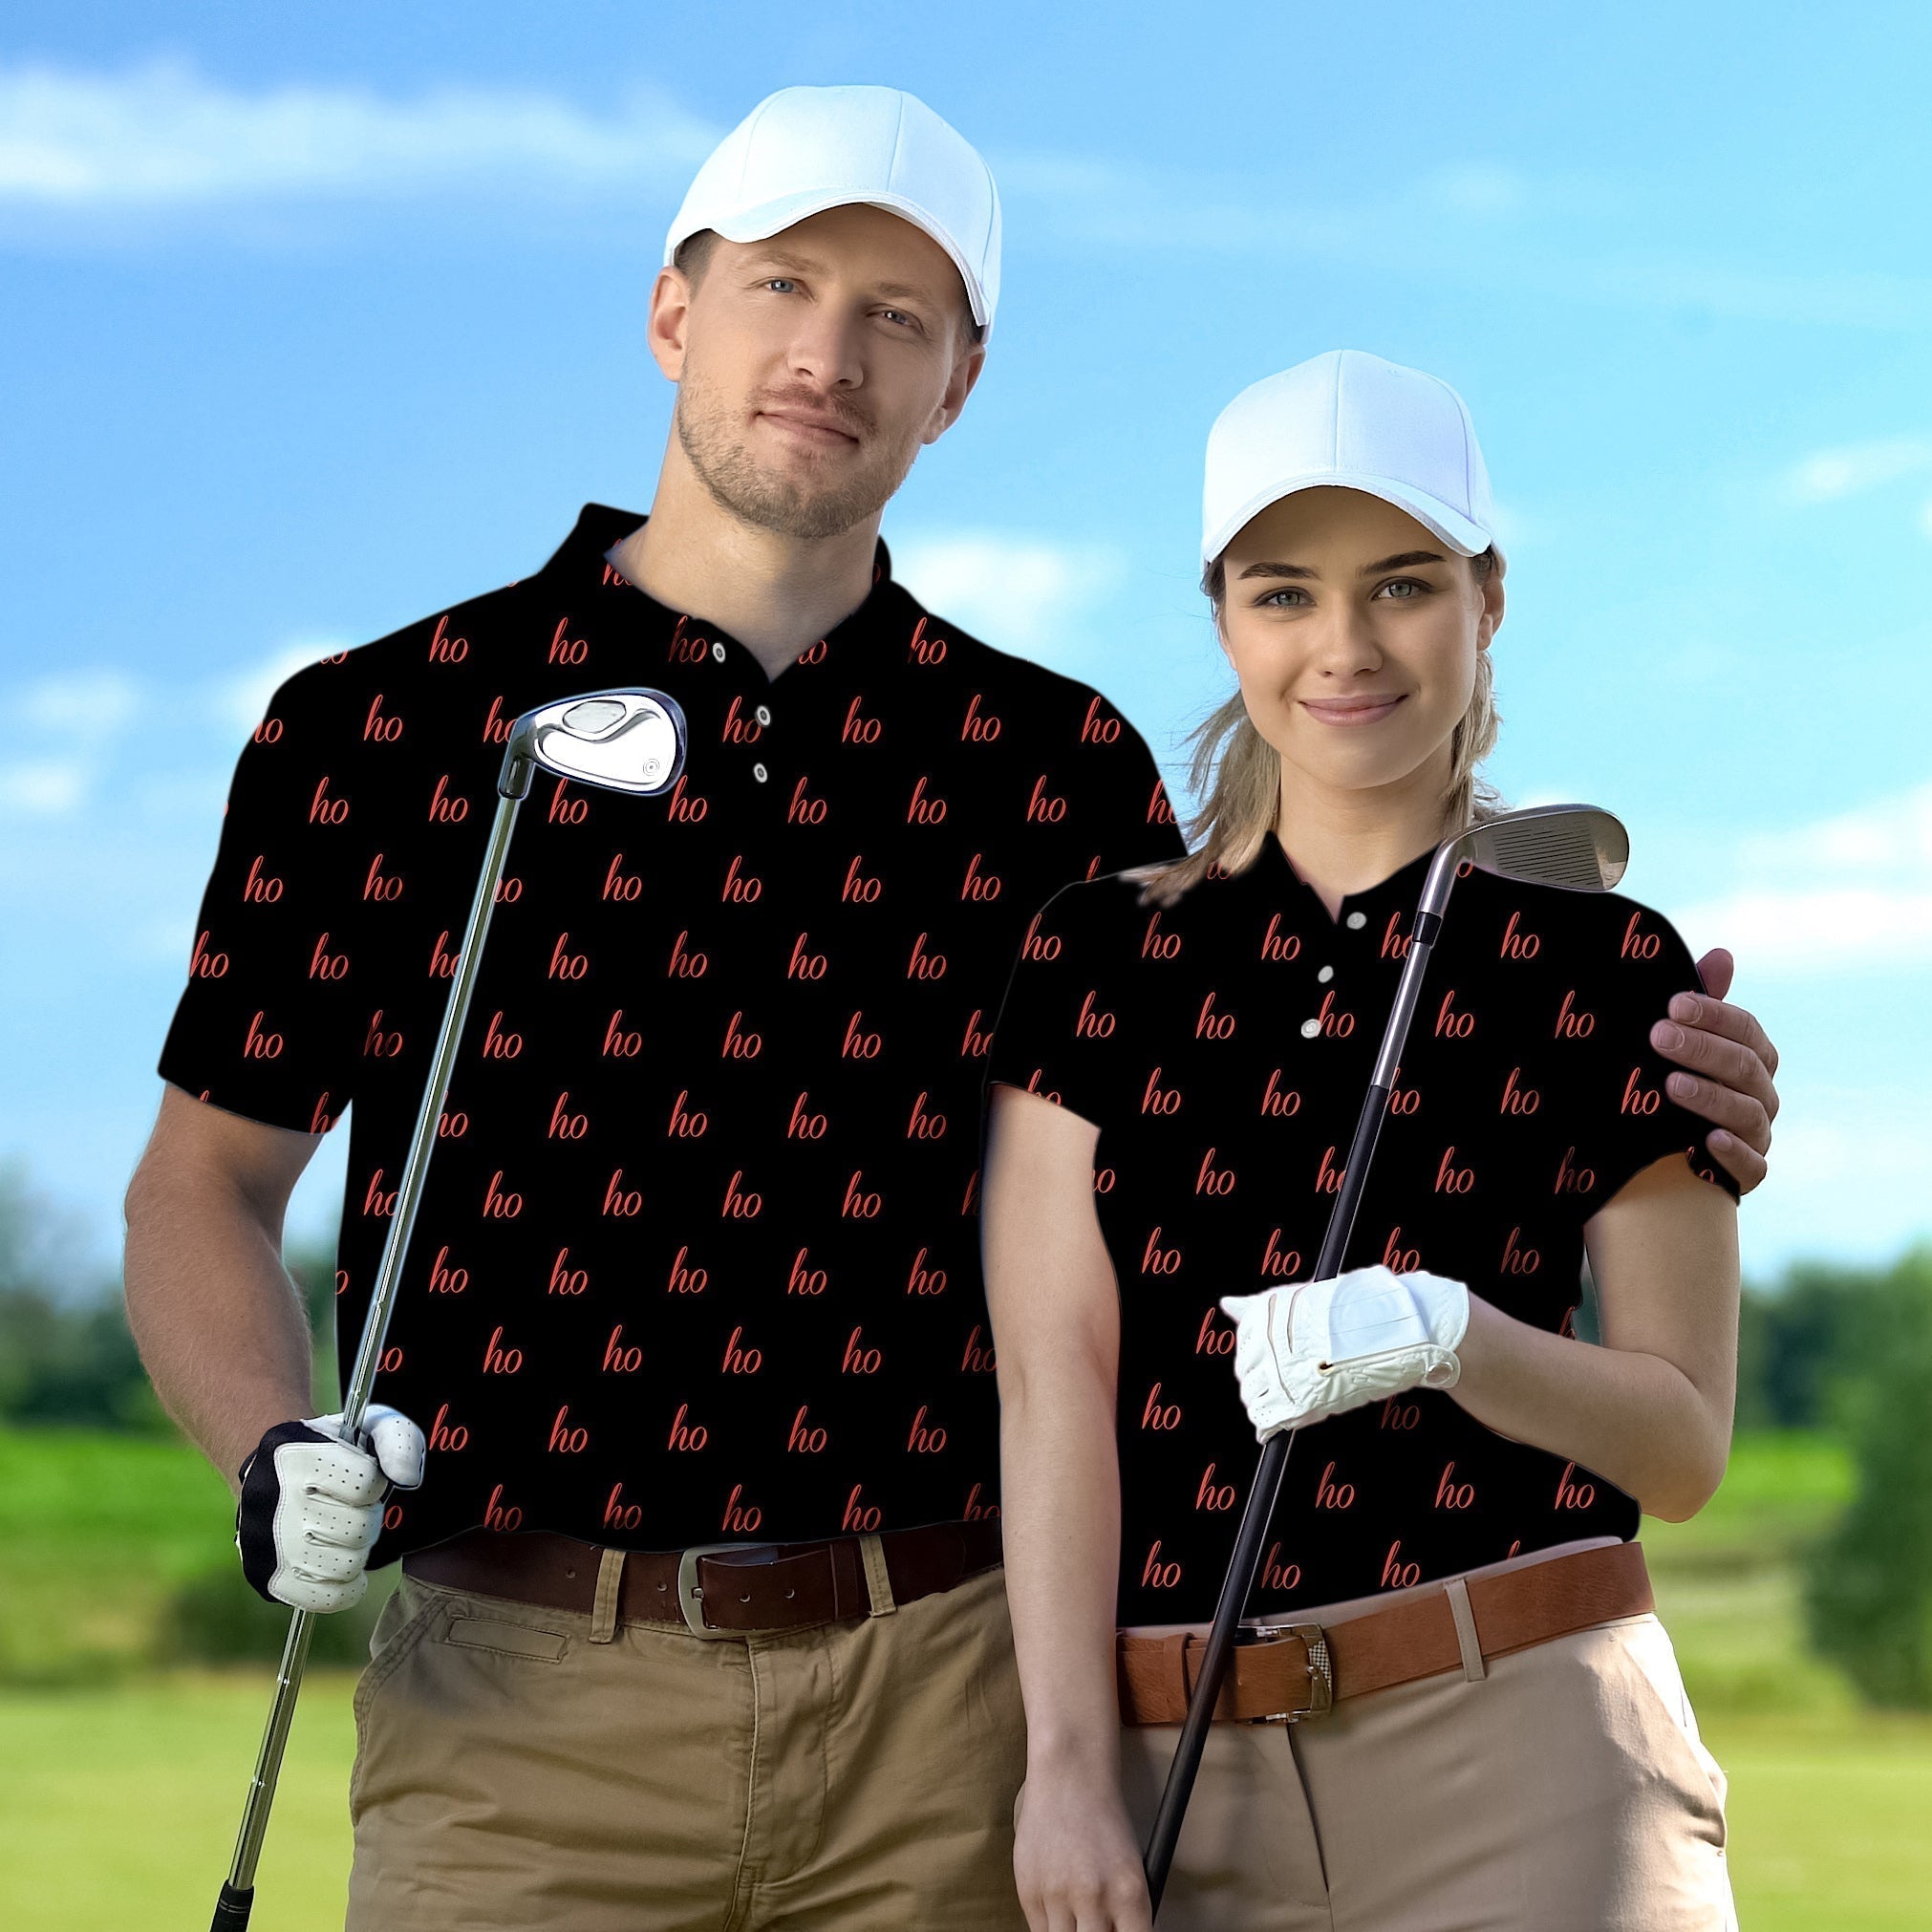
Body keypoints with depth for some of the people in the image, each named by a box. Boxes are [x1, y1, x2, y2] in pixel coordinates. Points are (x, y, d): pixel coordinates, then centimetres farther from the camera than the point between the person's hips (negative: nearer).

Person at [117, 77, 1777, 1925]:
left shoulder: (1055, 766, 9)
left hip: (948, 1703, 2)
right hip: (524, 1701, -1)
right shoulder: (373, 732, 4)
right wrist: (274, 1459, -9)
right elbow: (201, 1184, 10)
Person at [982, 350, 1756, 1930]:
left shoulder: (1610, 968, 3)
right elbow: (1053, 1384, 1)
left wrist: (1443, 1333, -15)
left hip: (1523, 1754, -1)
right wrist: (1068, 1763, -8)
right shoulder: (1095, 955, 7)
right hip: (1180, 1772, 1)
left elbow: (1684, 1446, 3)